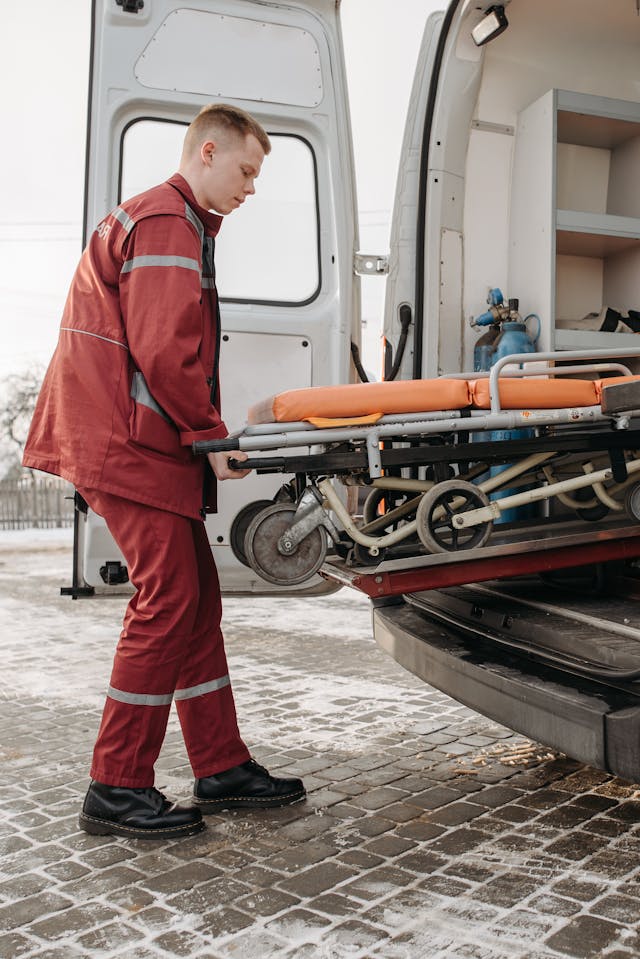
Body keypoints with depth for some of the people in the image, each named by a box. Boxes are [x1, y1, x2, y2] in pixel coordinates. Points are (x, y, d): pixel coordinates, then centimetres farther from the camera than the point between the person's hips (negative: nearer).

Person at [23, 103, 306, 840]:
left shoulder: (176, 222, 26)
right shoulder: (167, 224, -9)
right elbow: (163, 351, -20)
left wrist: (206, 429, 16)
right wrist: (211, 435, -11)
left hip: (146, 440, 11)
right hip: (127, 444, -11)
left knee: (196, 599, 9)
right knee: (167, 601, -9)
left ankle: (221, 767, 16)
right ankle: (116, 790, 0)